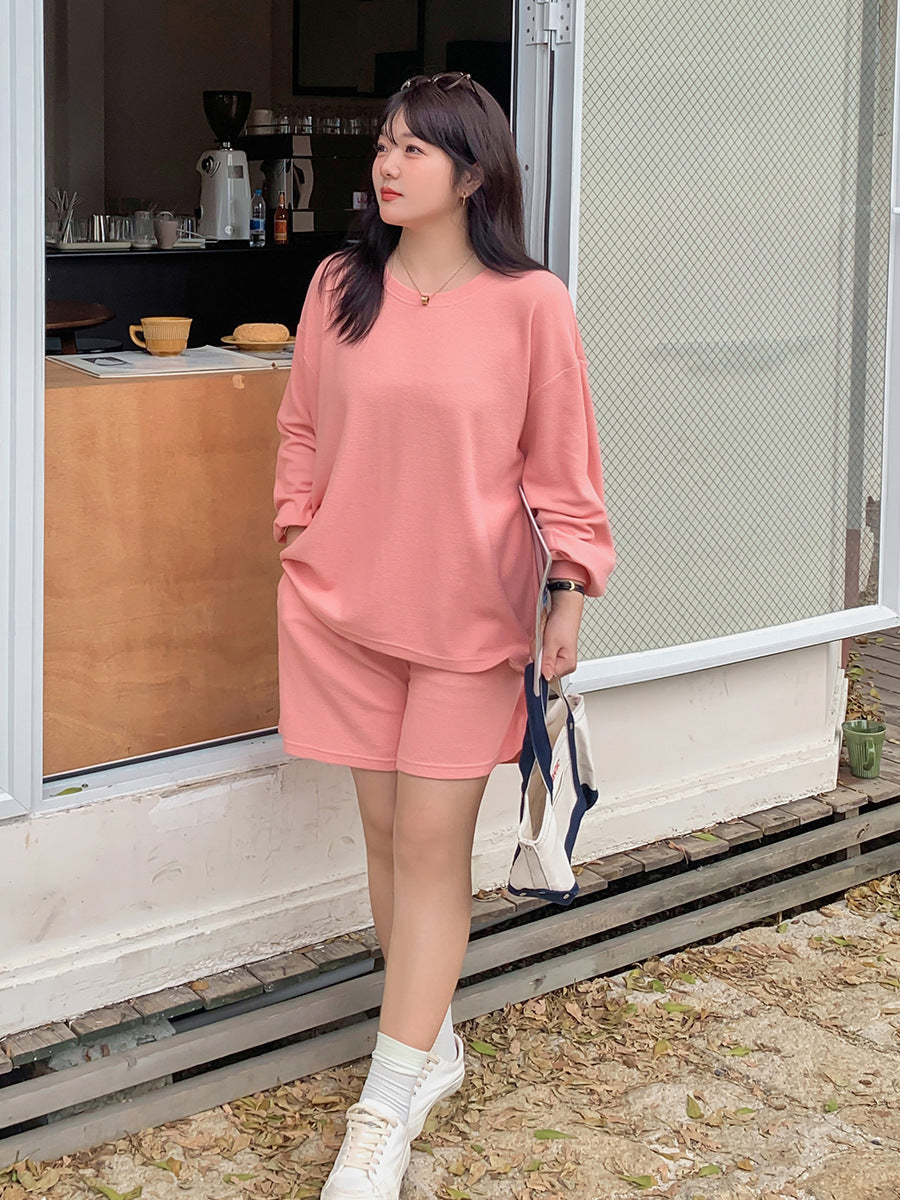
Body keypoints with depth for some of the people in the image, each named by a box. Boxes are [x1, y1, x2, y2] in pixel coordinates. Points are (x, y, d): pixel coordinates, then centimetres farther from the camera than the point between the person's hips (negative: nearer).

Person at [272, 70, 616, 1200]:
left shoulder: (530, 303, -8)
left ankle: (386, 1109, 4)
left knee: (432, 845, -2)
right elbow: (302, 428, 11)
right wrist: (299, 545, 7)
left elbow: (560, 460, -3)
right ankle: (433, 1044, 28)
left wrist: (570, 593, -5)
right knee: (383, 829, 11)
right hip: (346, 600, 4)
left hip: (467, 610, -3)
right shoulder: (339, 285, 2)